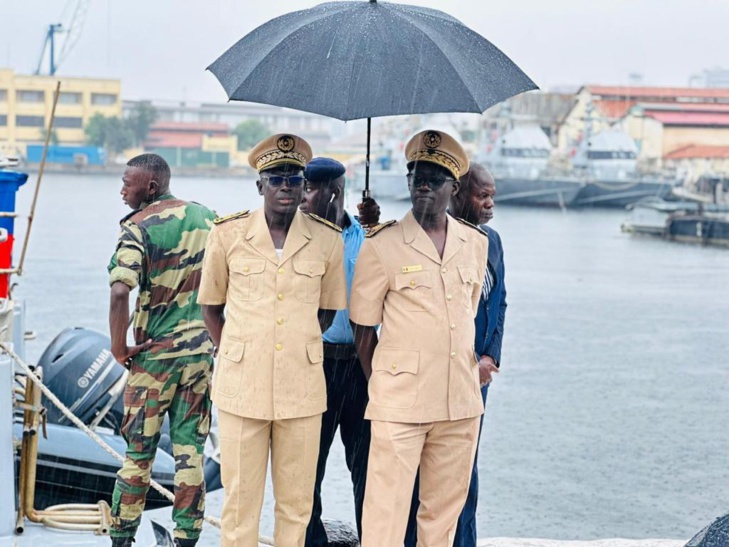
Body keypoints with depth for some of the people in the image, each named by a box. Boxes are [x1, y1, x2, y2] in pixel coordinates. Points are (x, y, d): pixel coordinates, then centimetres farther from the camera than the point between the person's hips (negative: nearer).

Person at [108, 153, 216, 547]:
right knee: (190, 449, 8)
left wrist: (118, 347, -13)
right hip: (201, 350, 4)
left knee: (139, 451, 7)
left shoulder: (138, 229, -12)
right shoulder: (206, 217, 5)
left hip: (154, 353, -4)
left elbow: (120, 293, -25)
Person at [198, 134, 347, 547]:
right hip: (242, 386, -1)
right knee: (241, 498, 4)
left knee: (297, 501, 8)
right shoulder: (228, 234, -1)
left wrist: (301, 352, 8)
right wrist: (235, 356, 6)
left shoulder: (328, 240, 1)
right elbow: (211, 306, 11)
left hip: (302, 389, 1)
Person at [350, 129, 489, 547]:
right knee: (387, 511, -3)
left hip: (461, 402, 4)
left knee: (445, 511, 12)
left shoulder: (476, 244, 8)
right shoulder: (382, 247, -4)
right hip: (400, 404, -4)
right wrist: (381, 388, 3)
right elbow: (364, 332, 2)